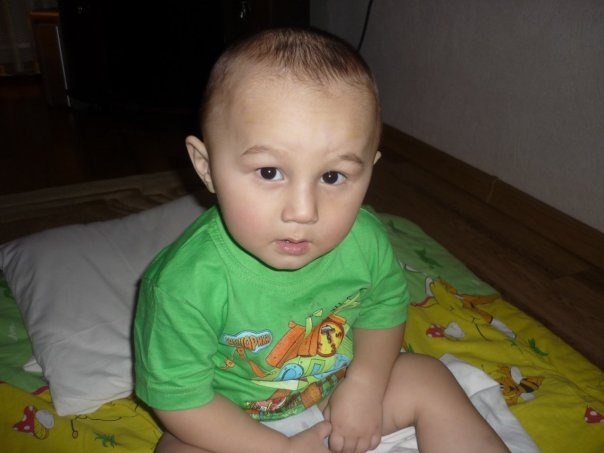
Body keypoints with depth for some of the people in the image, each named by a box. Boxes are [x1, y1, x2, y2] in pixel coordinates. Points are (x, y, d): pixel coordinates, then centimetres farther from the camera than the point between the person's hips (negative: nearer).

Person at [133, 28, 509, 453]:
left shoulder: (365, 239, -21)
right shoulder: (187, 282, -32)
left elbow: (385, 308, -1)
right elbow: (179, 397, -21)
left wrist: (365, 383, -15)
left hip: (339, 393, 4)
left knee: (428, 377, -1)